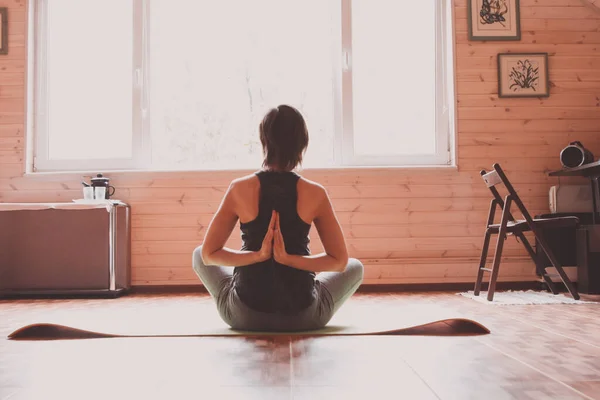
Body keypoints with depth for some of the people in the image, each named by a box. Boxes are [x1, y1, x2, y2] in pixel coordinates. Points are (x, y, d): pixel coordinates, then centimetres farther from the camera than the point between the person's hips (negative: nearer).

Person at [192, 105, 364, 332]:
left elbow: (209, 254, -2)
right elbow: (339, 261, -4)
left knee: (199, 255, 28)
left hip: (245, 315, 0)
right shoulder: (315, 194, -7)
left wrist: (257, 255, -10)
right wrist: (289, 258, -11)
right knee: (355, 267, 27)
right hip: (303, 316, 0)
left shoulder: (239, 189, -7)